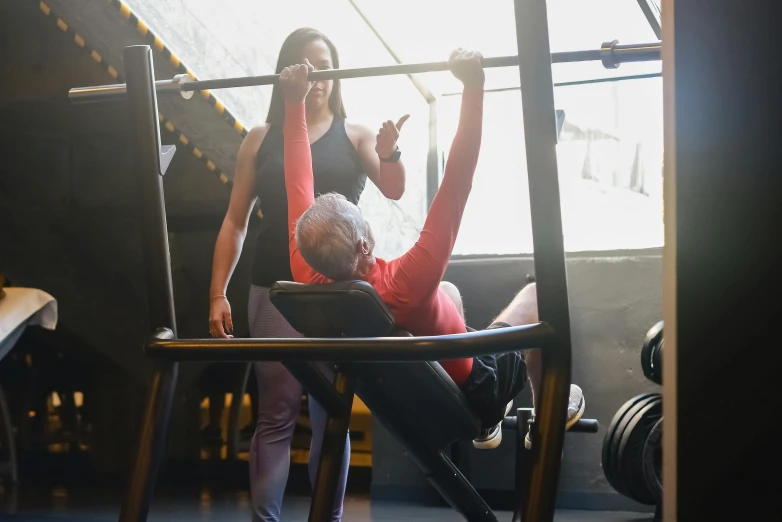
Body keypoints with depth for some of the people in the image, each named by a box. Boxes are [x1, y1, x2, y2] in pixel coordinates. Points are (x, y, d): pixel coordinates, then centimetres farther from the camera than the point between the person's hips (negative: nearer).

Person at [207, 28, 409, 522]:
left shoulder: (354, 134, 7)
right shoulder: (262, 138, 9)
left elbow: (395, 190, -7)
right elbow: (236, 221, 8)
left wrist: (390, 152, -29)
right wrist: (218, 293, 1)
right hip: (276, 290, 0)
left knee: (331, 415, 4)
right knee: (276, 415, 0)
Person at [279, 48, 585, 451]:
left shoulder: (308, 279, -27)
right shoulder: (404, 284, -43)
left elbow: (298, 187, -17)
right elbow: (456, 183, -45)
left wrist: (294, 100, -12)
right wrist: (473, 87, -43)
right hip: (471, 396, -5)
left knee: (448, 292, 30)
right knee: (535, 296, 13)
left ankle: (485, 427, 41)